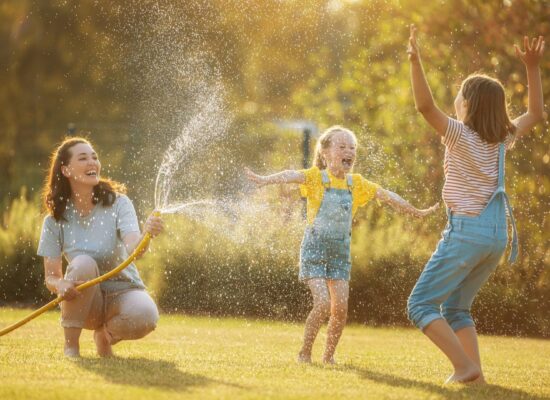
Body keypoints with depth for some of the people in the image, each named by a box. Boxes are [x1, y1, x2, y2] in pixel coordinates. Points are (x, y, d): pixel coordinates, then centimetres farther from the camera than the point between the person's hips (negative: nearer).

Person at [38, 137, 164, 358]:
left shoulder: (117, 203, -9)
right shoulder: (55, 220, -6)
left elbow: (133, 249, -26)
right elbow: (51, 276, -5)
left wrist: (146, 235, -50)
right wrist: (61, 285, -29)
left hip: (122, 291, 0)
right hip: (85, 299, 0)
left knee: (145, 315, -34)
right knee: (83, 263, -32)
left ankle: (105, 336, 2)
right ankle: (70, 345, -18)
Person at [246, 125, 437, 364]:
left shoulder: (356, 183, 6)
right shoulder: (316, 177, -9)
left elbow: (386, 196, 14)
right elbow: (292, 176, -30)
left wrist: (416, 212, 22)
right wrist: (266, 180, -50)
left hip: (341, 252, 5)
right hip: (315, 250, -5)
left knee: (341, 307, -4)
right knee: (323, 304, -16)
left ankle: (329, 354, 14)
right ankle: (304, 352, 1)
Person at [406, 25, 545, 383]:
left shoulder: (461, 134, -10)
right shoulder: (503, 139, 8)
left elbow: (425, 106, -24)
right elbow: (536, 114, 24)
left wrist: (416, 61, -30)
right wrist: (533, 68, 20)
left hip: (467, 230, -7)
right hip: (498, 233, 7)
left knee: (421, 304, -1)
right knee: (455, 308, 19)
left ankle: (465, 366, -14)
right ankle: (475, 371, 6)